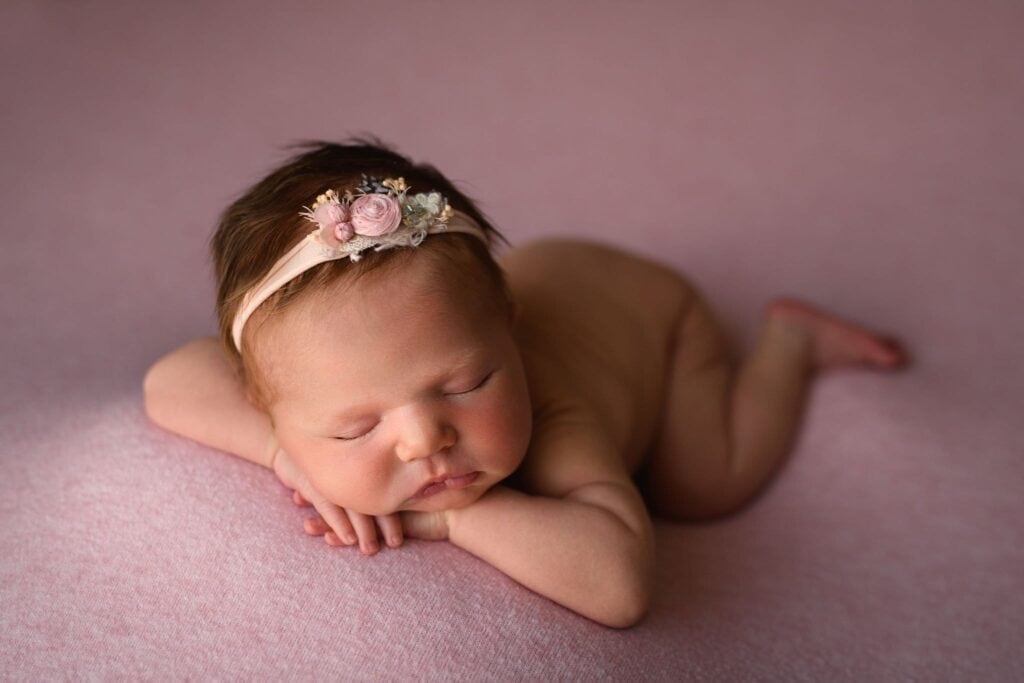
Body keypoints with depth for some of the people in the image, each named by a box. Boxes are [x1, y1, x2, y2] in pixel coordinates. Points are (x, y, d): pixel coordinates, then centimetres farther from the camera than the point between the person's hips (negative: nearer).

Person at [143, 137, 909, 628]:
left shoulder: (553, 421, -52)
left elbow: (619, 584, -65)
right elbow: (172, 379, -36)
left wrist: (454, 516, -60)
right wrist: (287, 451, -51)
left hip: (638, 300, -3)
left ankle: (791, 337, 15)